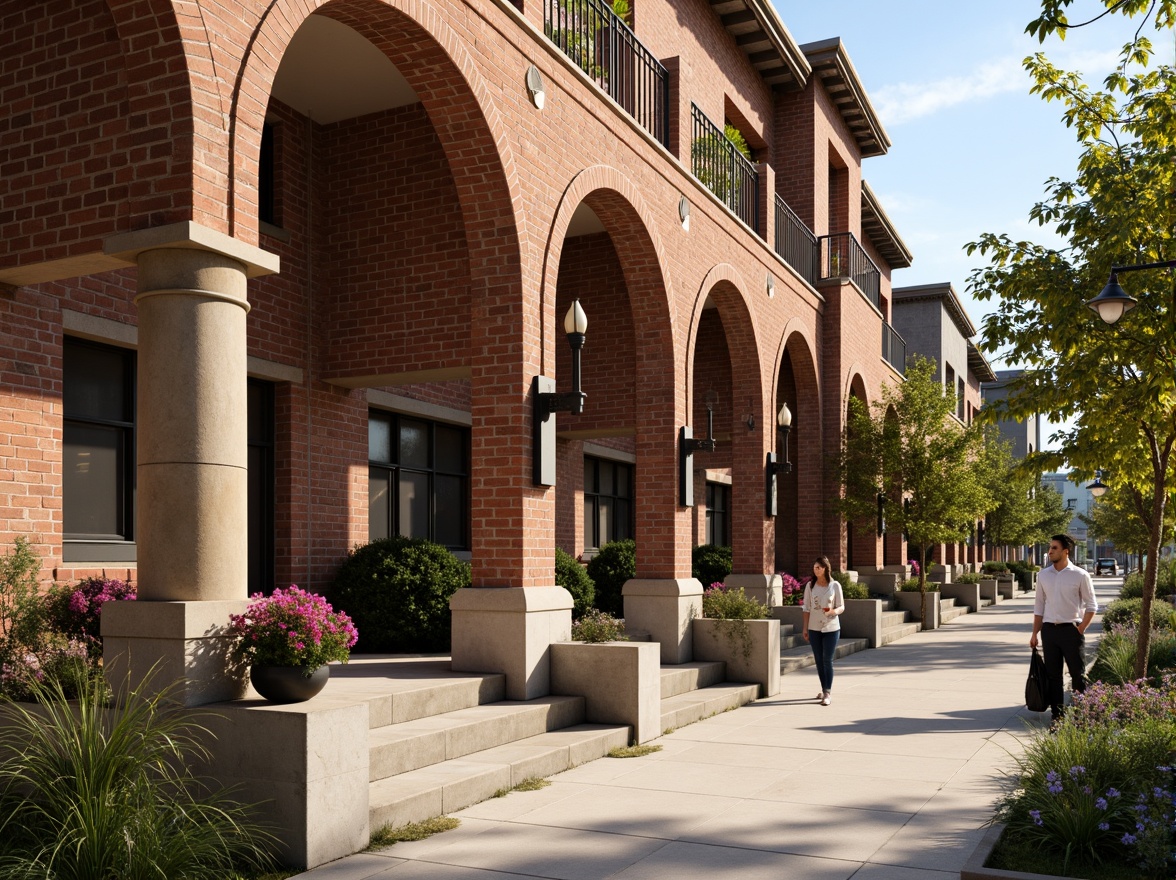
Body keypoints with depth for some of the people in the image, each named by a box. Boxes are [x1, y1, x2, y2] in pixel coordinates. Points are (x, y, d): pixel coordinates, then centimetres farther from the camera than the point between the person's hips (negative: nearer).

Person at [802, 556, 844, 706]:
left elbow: (841, 607, -1)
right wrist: (805, 628, 1)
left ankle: (827, 693, -3)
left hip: (831, 628, -3)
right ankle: (825, 690, 23)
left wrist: (834, 611, -24)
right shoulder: (810, 586, 0)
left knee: (828, 660, -5)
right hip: (814, 628, 3)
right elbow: (807, 608, 3)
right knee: (819, 660, 10)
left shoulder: (835, 586, -5)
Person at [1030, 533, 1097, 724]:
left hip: (1071, 630, -3)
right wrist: (1035, 633, 8)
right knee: (1053, 675, 6)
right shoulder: (1043, 575, 6)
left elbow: (1091, 606, 0)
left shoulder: (1080, 575, -5)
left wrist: (1080, 630, -7)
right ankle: (1057, 714, 13)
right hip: (1049, 630, 4)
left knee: (1078, 674, 2)